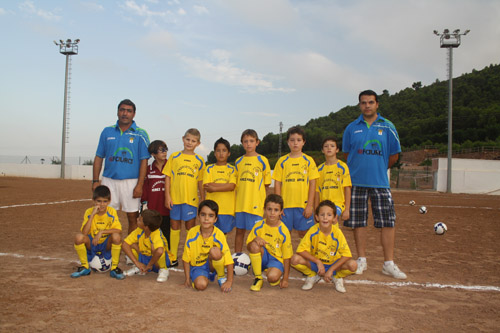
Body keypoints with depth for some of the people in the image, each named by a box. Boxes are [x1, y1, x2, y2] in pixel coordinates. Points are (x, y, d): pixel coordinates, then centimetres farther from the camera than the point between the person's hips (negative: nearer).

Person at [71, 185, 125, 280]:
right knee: (79, 237, -28)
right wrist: (93, 214, -28)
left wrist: (102, 232, -31)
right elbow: (84, 232, -24)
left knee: (116, 236, -32)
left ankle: (114, 268, -13)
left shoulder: (112, 212, -11)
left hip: (106, 245, -1)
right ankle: (85, 267, -5)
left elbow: (118, 230, -22)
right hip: (92, 244, 1)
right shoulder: (89, 212, -11)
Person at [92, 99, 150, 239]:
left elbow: (144, 161, -3)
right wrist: (95, 181, 3)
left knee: (133, 217, 2)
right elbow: (99, 157, 11)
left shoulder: (141, 134, 1)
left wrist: (140, 185, -10)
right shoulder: (107, 132, 9)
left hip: (131, 182, -2)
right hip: (109, 180, 3)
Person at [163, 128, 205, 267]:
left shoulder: (199, 160, 5)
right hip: (175, 197, 0)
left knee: (190, 228, 6)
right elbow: (168, 177, 3)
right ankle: (173, 257, 17)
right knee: (174, 226, 7)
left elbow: (200, 182, 8)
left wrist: (203, 199, 5)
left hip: (191, 198, 0)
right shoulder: (174, 157, 4)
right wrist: (167, 196, -3)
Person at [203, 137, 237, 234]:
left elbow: (232, 186, -9)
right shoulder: (209, 168, 7)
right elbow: (206, 187, -5)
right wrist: (226, 185, -12)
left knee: (223, 233, 5)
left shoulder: (232, 169, 6)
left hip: (227, 208, 0)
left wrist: (214, 187, -16)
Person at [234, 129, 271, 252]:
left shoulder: (262, 160, -2)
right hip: (240, 203, 4)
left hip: (256, 203, -4)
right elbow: (236, 184, 13)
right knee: (239, 231, 12)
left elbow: (266, 183, 1)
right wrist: (234, 203, 7)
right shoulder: (238, 162, 9)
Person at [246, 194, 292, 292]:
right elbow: (248, 246, -2)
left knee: (272, 277, -35)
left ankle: (277, 279, 7)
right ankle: (258, 278, -13)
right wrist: (255, 239, -26)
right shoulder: (259, 226, -7)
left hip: (276, 259, -2)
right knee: (255, 245, -31)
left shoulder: (283, 231, -12)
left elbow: (287, 256, -7)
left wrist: (285, 279, -9)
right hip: (262, 257, 3)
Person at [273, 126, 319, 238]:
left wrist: (310, 205, -6)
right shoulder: (282, 161, 5)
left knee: (304, 234, 5)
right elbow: (277, 184, 4)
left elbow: (312, 184, 1)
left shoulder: (309, 161, 4)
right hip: (285, 205, 1)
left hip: (303, 205, -1)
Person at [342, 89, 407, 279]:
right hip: (357, 182, 1)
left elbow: (394, 156, 8)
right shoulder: (352, 128, 5)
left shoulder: (387, 127, 3)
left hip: (380, 182, 0)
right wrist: (359, 169, 8)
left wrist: (378, 169, 12)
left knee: (388, 222, -2)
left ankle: (389, 264, 7)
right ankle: (362, 260, 18)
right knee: (358, 222, 5)